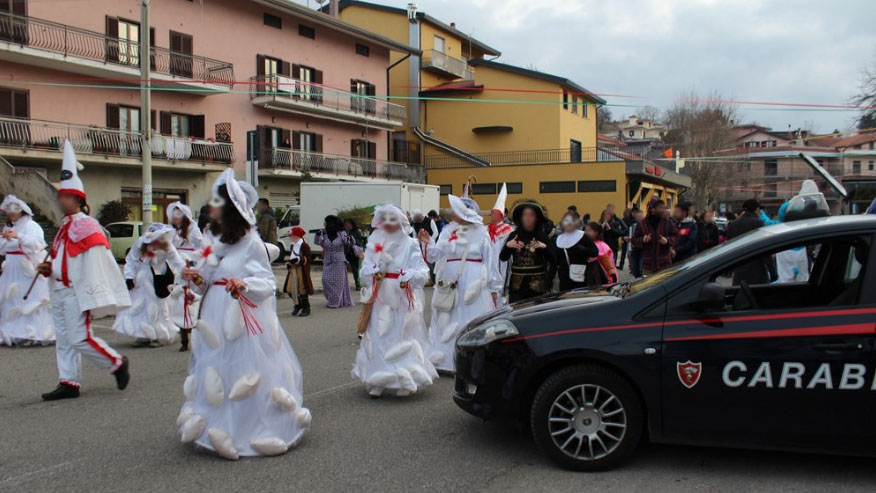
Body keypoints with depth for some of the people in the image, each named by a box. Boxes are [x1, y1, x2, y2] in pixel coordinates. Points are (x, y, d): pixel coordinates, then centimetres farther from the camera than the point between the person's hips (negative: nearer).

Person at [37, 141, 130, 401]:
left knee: (80, 338, -9)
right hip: (60, 290, 9)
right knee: (63, 339, 9)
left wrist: (92, 299, -19)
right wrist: (48, 268, 5)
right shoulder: (64, 227, 14)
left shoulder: (87, 226, -13)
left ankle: (117, 363, 9)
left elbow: (95, 265, -16)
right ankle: (69, 383, 15)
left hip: (76, 291, -9)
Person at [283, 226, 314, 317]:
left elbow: (308, 259, -13)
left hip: (302, 271, -8)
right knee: (290, 289, 6)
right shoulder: (292, 246, 14)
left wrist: (299, 260, -25)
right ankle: (298, 305, 26)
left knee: (302, 290, -2)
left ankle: (306, 308, 11)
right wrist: (289, 263, 6)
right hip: (293, 269, 8)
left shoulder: (304, 246, -11)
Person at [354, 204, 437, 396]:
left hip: (402, 299, -2)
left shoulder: (410, 245, -1)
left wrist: (409, 277, -28)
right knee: (378, 340, 2)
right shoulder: (373, 244, 8)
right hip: (379, 299, 2)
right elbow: (365, 270, 3)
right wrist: (374, 273, -19)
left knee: (401, 339, -1)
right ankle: (377, 382, 10)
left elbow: (422, 270, -8)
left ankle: (403, 382, 9)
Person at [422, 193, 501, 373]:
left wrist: (494, 288, 0)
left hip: (474, 285, -3)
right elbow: (435, 255, 3)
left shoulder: (481, 233, 0)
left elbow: (490, 261, 1)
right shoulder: (448, 231, 7)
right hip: (450, 283, 3)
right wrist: (428, 243, -16)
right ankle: (448, 360, 15)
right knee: (449, 323, 6)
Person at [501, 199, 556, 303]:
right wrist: (507, 246, -9)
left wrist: (545, 247, -17)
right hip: (517, 284, 1)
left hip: (537, 284, -1)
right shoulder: (514, 236, 6)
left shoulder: (542, 236, 2)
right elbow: (503, 258, 8)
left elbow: (553, 260, -2)